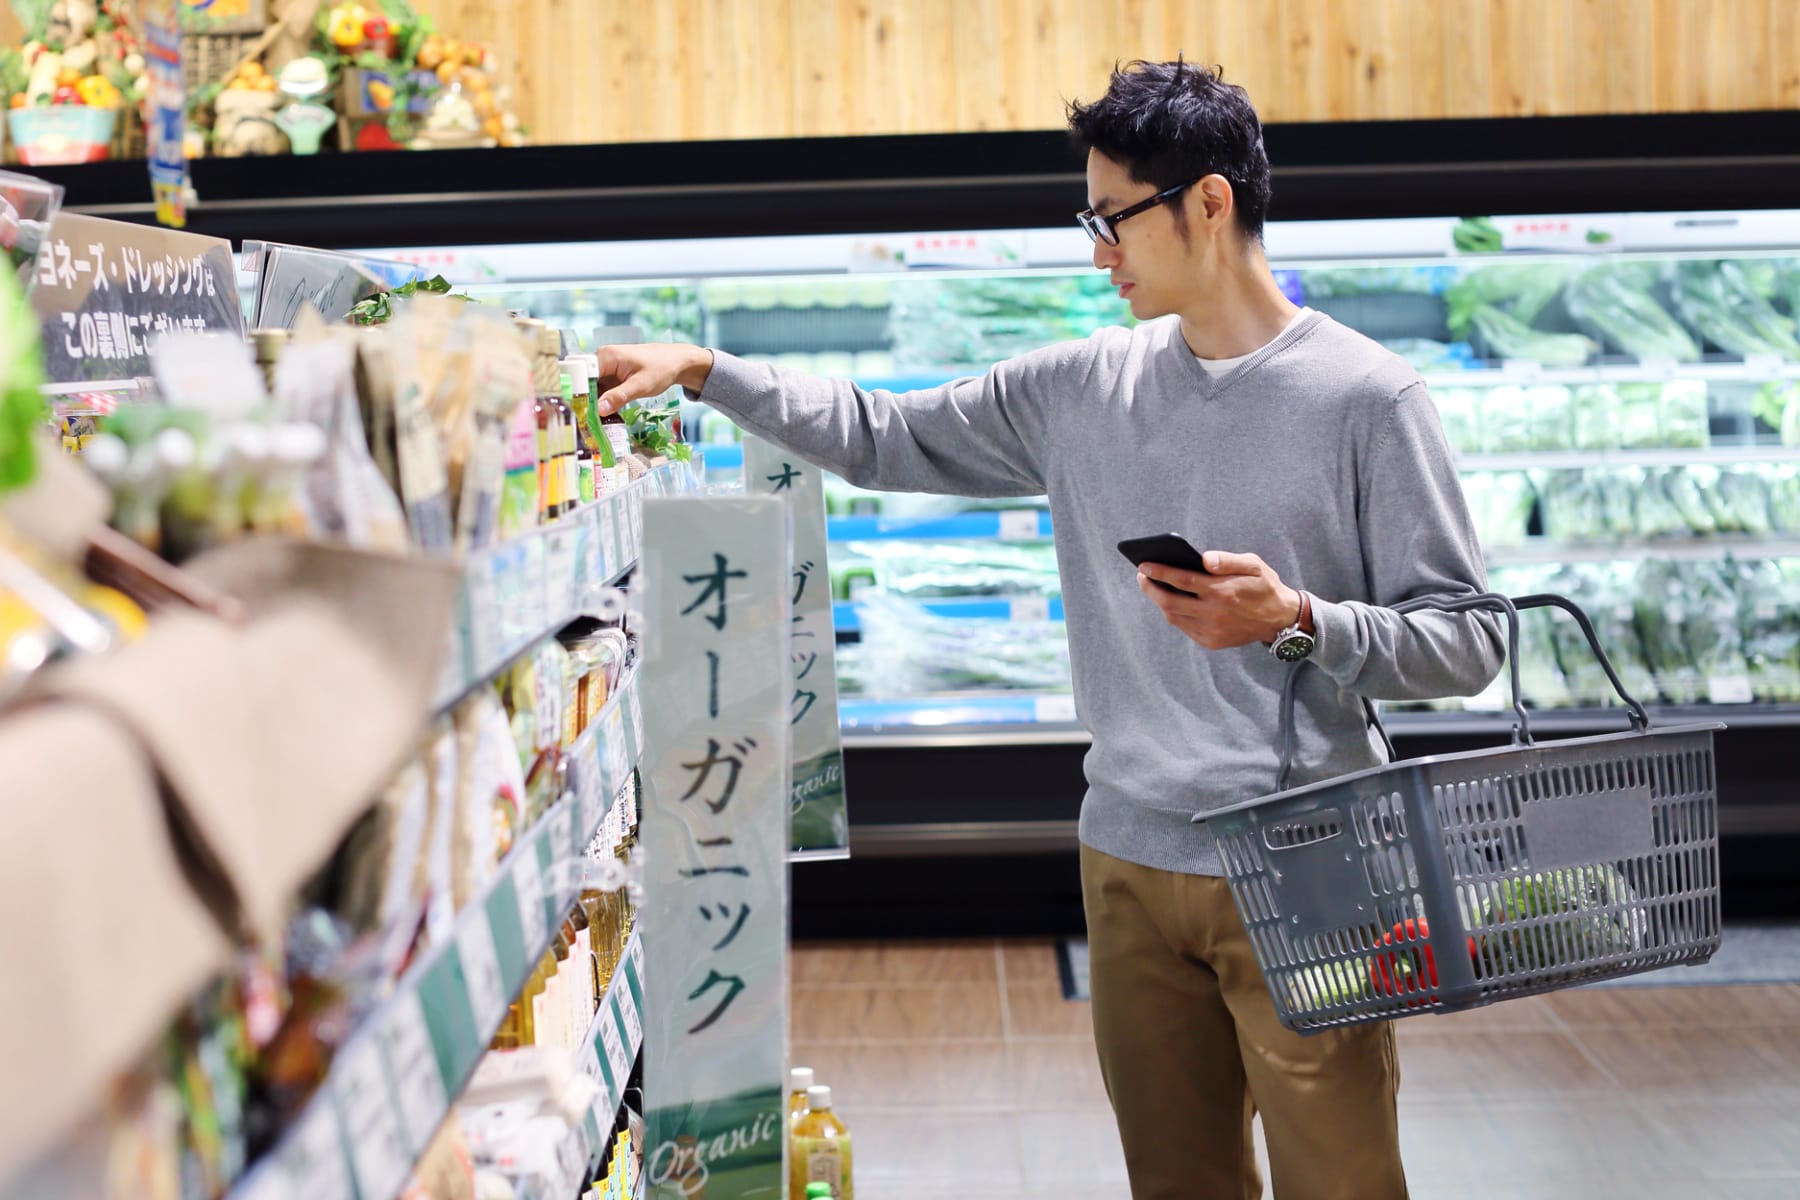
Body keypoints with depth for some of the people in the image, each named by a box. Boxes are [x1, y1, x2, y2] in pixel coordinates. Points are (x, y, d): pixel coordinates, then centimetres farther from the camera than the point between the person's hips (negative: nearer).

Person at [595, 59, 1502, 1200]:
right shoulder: (1085, 387, 8)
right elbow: (887, 436, 15)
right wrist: (705, 370, 9)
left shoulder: (1366, 396, -7)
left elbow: (1468, 643, -6)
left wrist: (1297, 621, -20)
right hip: (1133, 858, 5)